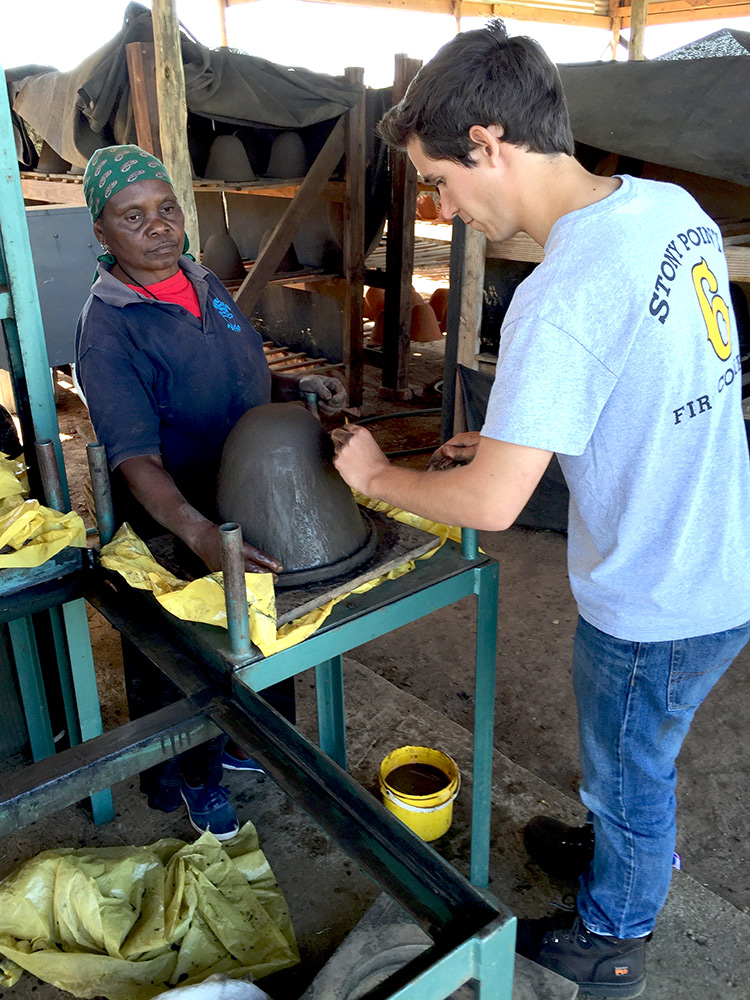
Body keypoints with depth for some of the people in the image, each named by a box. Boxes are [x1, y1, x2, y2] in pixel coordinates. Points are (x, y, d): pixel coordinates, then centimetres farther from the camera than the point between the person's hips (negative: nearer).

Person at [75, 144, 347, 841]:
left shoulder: (204, 282, 2)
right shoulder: (108, 330, -22)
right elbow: (137, 461, -32)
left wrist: (301, 386, -5)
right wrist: (203, 536, -46)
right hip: (172, 531, -7)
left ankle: (236, 743, 51)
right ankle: (190, 782, 41)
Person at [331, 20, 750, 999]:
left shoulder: (561, 300, -31)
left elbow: (490, 505, -28)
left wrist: (378, 475, -9)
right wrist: (514, 435, 8)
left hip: (657, 608, -8)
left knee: (627, 781, 18)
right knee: (632, 757, 32)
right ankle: (633, 852, 60)